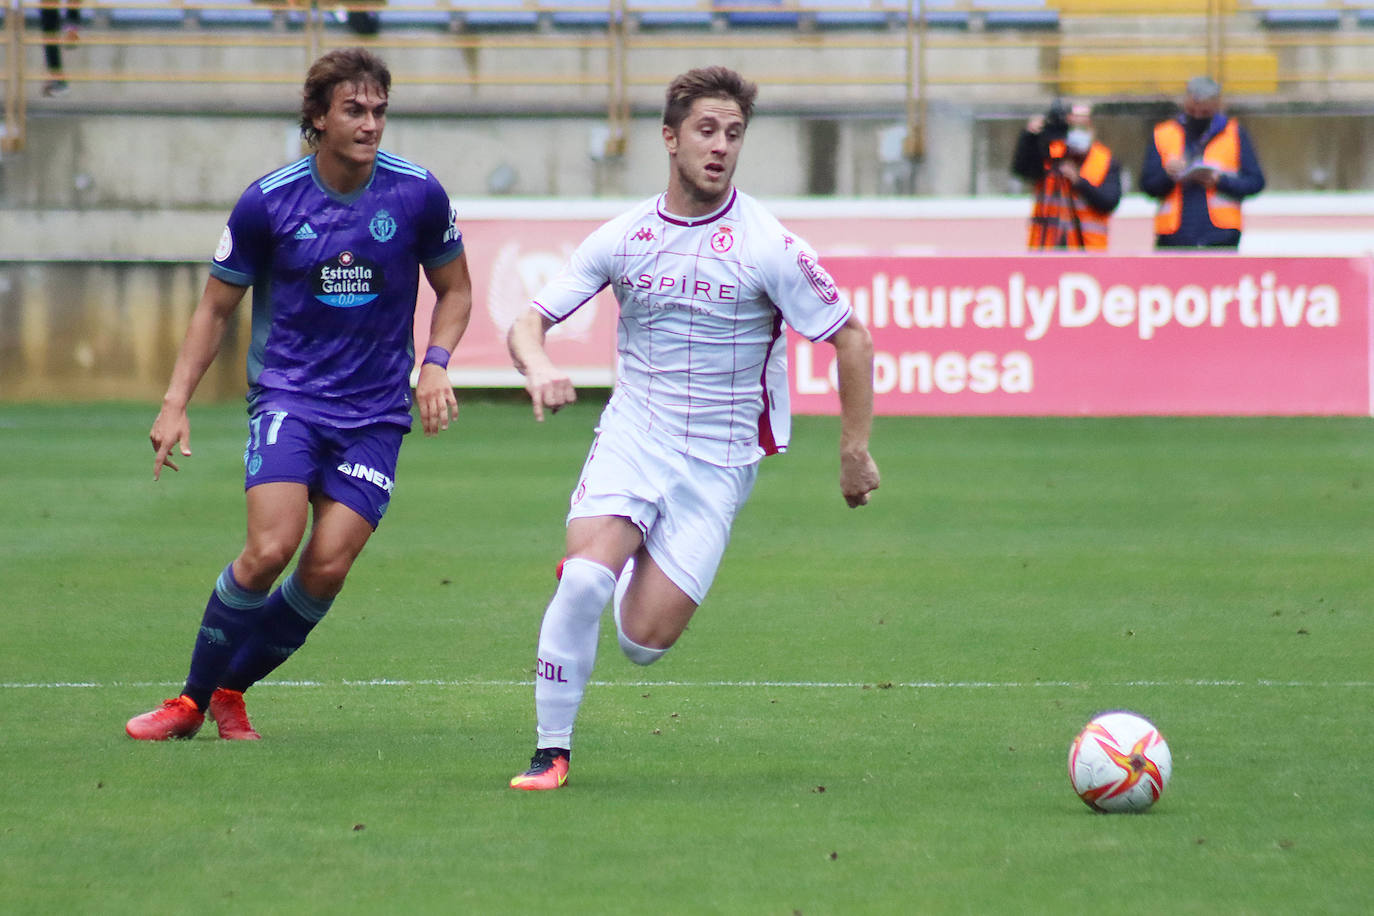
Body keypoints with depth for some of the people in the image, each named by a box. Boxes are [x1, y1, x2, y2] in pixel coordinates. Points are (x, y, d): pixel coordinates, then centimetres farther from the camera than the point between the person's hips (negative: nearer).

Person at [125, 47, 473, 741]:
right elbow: (216, 306, 6)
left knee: (325, 569, -11)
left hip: (374, 413, 2)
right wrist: (176, 402, -2)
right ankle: (192, 698, -2)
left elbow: (454, 290, 14)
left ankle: (230, 690, 11)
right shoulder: (269, 201, -5)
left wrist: (435, 364, -4)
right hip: (286, 397, -2)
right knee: (269, 550, -20)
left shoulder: (417, 194, -2)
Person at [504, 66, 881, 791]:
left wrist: (855, 451, -1)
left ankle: (639, 577, 30)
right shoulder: (622, 239, 1)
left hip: (719, 462, -1)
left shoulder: (766, 248, -8)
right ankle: (551, 752, -9)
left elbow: (853, 339, -2)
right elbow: (528, 323, 2)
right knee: (584, 579, -25)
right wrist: (538, 366, -22)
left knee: (642, 642, -8)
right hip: (631, 436, 1)